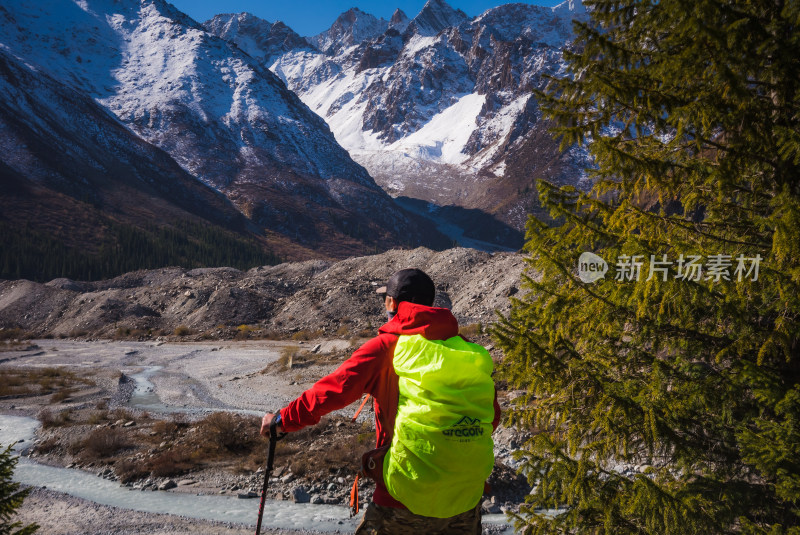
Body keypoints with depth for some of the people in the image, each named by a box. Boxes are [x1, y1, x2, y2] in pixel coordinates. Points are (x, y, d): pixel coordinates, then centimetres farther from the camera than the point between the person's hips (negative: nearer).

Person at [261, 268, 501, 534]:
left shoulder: (387, 346, -8)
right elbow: (493, 417, 8)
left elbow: (334, 389, -10)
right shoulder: (470, 350, 3)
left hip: (409, 495, -4)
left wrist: (282, 419, 4)